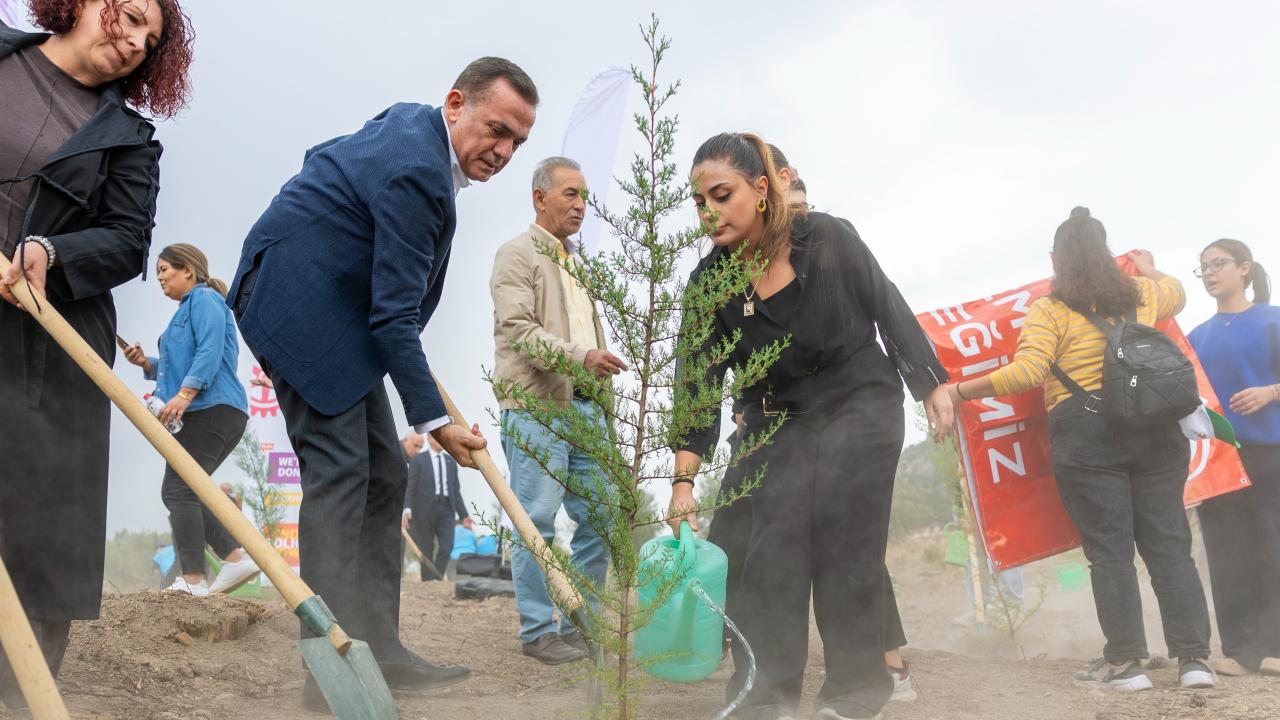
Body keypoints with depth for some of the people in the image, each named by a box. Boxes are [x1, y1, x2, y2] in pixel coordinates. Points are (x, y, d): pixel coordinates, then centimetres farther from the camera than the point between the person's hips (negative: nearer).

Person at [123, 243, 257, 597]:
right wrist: (147, 363, 12)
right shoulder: (187, 308, 27)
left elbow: (210, 352, -17)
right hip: (204, 413, 10)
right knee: (178, 492, 8)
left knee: (178, 491, -13)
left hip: (213, 410, -10)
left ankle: (193, 581, -15)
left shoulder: (204, 297, -3)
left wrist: (183, 396, -26)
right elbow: (178, 367, 30)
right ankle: (236, 558, 4)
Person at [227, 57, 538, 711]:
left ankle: (378, 650, 9)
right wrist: (434, 418, -21)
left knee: (383, 474, 6)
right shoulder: (416, 172, -24)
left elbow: (325, 157, 25)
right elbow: (394, 315, -24)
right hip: (296, 300, -11)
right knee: (339, 472, -15)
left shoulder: (411, 123, 7)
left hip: (335, 303, 11)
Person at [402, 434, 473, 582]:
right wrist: (406, 509, -20)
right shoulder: (418, 460, 4)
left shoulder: (451, 462, 17)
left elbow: (456, 491, 16)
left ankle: (437, 578, -7)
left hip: (446, 509, 3)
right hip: (425, 508, -3)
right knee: (426, 549, 2)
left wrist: (464, 515, 10)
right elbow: (409, 487, -4)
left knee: (447, 545, -13)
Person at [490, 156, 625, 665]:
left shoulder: (578, 262, 22)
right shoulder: (517, 254, -2)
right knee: (538, 521, -5)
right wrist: (579, 356, -27)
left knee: (599, 517, 7)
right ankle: (538, 632, 4)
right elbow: (518, 330, -14)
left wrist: (603, 400, 21)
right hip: (535, 406, -8)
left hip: (584, 405, 8)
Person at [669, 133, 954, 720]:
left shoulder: (827, 238, -16)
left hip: (861, 407, -2)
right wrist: (684, 479, -15)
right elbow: (700, 384, -10)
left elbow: (889, 309, -3)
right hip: (778, 423, 3)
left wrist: (931, 385, 1)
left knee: (844, 541, -4)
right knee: (771, 549, -4)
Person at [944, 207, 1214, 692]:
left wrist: (960, 391, -6)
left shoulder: (1049, 311, -3)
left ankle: (1124, 661, 3)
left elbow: (1026, 374, -14)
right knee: (1169, 543, 7)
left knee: (1109, 549, 0)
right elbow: (1176, 293, 37)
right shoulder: (1141, 293, 13)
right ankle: (1194, 657, 7)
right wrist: (1148, 268, 56)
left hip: (1085, 433, -4)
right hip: (1154, 428, 4)